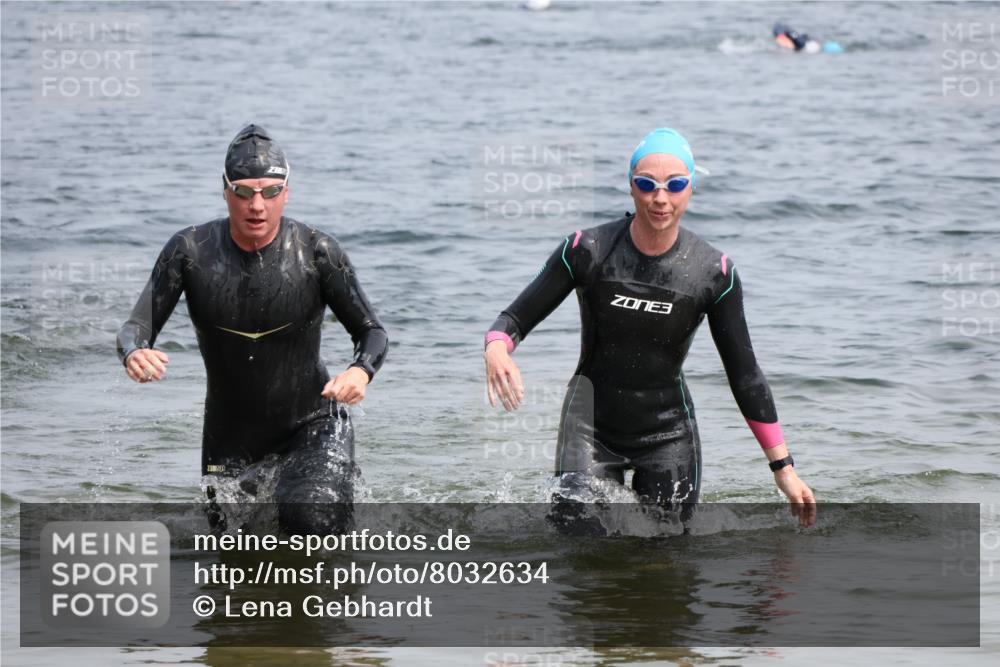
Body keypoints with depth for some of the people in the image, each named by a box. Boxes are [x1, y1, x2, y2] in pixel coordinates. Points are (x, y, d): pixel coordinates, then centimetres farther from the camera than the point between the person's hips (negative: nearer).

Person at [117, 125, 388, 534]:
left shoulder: (317, 252, -15)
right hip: (229, 432, 3)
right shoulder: (190, 251, -12)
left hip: (311, 423, -2)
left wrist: (361, 371, -32)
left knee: (309, 518, -29)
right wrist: (134, 353, -37)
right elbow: (137, 325, -12)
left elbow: (372, 333, -8)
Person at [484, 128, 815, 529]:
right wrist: (496, 351, -31)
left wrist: (783, 467, -1)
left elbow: (745, 376, 0)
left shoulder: (714, 273, -8)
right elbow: (516, 318, -5)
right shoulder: (587, 251, -10)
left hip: (667, 433, 1)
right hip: (592, 426, -1)